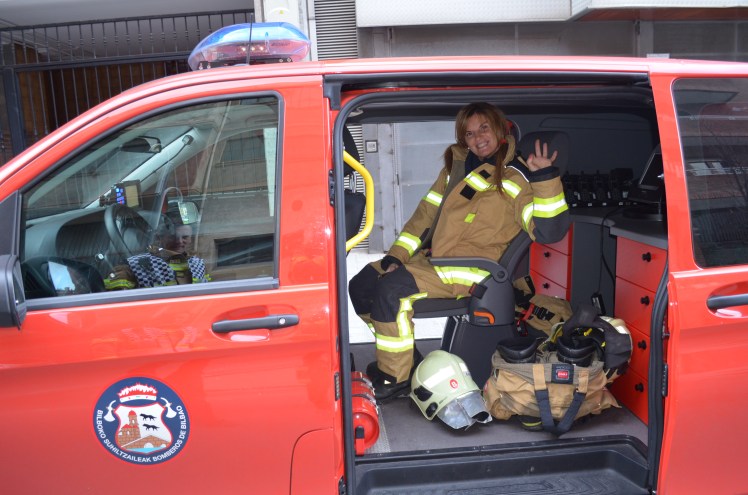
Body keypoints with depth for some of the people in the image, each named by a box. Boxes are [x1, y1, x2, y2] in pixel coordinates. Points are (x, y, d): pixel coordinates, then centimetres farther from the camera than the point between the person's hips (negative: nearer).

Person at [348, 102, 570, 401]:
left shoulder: (517, 177, -4)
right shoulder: (458, 164, 16)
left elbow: (549, 231, -16)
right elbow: (427, 212, 15)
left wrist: (546, 177, -28)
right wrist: (395, 255, 6)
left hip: (471, 268, -8)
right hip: (430, 255, 8)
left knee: (390, 291, -27)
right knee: (361, 287, 3)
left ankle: (395, 379, -8)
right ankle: (403, 358, 18)